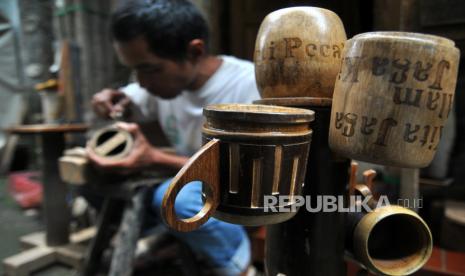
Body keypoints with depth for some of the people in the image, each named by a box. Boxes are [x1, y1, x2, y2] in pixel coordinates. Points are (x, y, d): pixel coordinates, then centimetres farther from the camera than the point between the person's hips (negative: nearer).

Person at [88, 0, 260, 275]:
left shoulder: (255, 87, -24)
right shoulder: (167, 77, -4)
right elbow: (134, 97, 16)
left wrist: (156, 158, -31)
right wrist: (116, 100, -10)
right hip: (188, 185, 6)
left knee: (176, 198, -36)